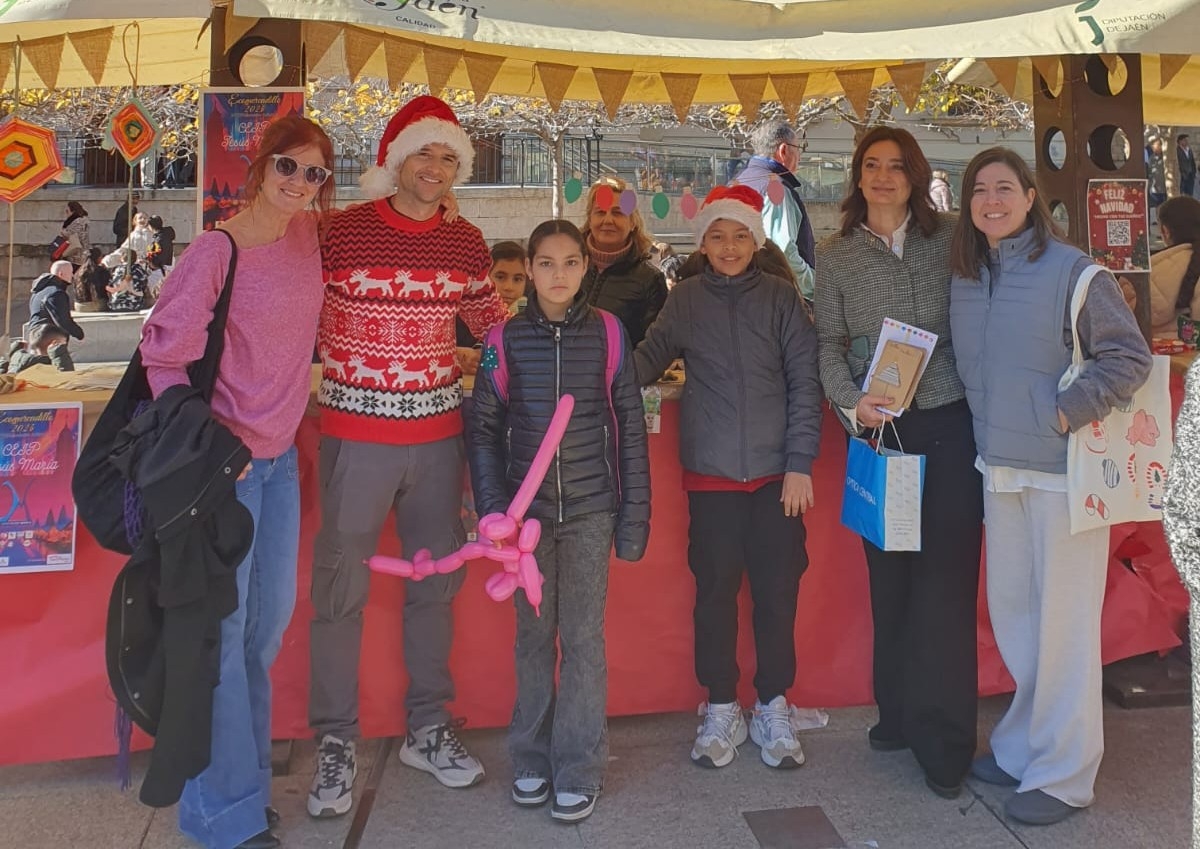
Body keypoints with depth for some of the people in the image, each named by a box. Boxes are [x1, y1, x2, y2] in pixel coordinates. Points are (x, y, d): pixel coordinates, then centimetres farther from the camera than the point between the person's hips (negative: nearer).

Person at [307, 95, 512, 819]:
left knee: (436, 581, 13)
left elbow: (493, 320, 19)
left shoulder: (467, 242, 5)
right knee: (341, 588, 3)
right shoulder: (344, 231, -6)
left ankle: (429, 730, 30)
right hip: (357, 434, -4)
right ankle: (336, 743, 20)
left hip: (439, 433, 4)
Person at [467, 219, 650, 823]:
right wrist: (494, 510, -3)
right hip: (528, 509, 1)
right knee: (533, 635, 11)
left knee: (583, 637, 4)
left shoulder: (608, 335, -2)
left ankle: (579, 771, 18)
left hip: (590, 509, -1)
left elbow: (630, 428, 1)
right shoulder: (504, 339, -1)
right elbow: (483, 430, 3)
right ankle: (531, 759, 27)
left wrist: (635, 515, 0)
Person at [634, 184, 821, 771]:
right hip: (711, 474, 0)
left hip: (777, 473, 0)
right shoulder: (686, 300, 6)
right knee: (715, 589, 5)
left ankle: (774, 711, 22)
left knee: (777, 590, 5)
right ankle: (720, 712, 21)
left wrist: (800, 462, -4)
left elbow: (805, 382, 1)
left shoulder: (780, 297, 3)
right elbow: (648, 358, 6)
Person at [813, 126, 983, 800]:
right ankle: (898, 712, 22)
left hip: (951, 423, -1)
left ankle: (944, 740, 9)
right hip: (878, 429, 1)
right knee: (890, 576, 7)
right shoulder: (836, 254, 8)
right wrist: (850, 401, -13)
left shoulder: (950, 237, 6)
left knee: (946, 579, -2)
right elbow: (829, 340, 4)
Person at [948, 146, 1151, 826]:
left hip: (1063, 469, -6)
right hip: (999, 467, 6)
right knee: (1011, 612, 14)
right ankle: (1022, 747, 30)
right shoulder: (965, 278, 9)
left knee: (1063, 618, 1)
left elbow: (1131, 356, -9)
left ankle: (1064, 774, 15)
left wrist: (1071, 411, -16)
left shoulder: (1073, 271, -8)